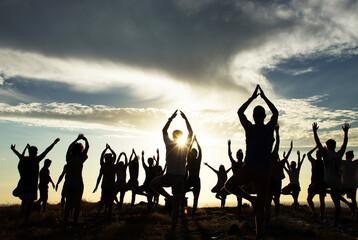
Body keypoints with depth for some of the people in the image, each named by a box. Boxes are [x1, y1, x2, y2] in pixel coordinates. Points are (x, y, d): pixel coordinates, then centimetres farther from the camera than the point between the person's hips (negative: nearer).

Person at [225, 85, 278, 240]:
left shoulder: (249, 128, -4)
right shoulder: (270, 128, 1)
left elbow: (240, 112, 13)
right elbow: (275, 112, 20)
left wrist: (252, 98, 18)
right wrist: (264, 97, 24)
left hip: (249, 170, -2)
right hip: (265, 172, 2)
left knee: (229, 185, 19)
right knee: (260, 206, 9)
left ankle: (250, 198, -2)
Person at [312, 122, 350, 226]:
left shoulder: (326, 154, 1)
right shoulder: (339, 155, 12)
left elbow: (318, 143, 1)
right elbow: (345, 144, 25)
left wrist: (314, 131, 9)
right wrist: (346, 132, 33)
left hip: (328, 182, -4)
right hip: (338, 184, 4)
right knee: (337, 204, 5)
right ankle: (336, 224, 4)